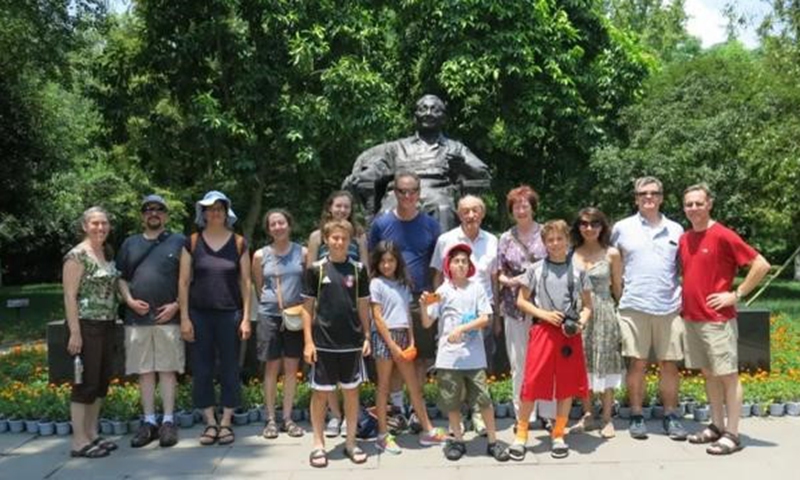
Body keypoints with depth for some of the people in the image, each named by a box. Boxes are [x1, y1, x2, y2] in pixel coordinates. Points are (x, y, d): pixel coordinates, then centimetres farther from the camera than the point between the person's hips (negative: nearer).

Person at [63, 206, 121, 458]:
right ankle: (79, 441, 4)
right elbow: (69, 296, -15)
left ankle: (92, 435, 21)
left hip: (106, 325, 8)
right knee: (86, 382, -4)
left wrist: (113, 321, 14)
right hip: (86, 326, -8)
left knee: (101, 380, 11)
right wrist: (74, 332, -19)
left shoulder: (107, 254, 13)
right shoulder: (77, 255, -11)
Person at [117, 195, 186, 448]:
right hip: (137, 318, 3)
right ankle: (149, 422, 16)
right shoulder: (130, 244, 14)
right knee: (144, 371, 7)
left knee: (168, 369, 1)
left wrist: (176, 305, -8)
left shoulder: (179, 242, 5)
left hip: (169, 318, -3)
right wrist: (130, 301, -3)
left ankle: (168, 422, 8)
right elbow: (121, 278, 15)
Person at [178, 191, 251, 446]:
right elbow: (184, 282, 3)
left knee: (230, 368, 3)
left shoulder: (238, 243, 3)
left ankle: (226, 423, 14)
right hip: (199, 314, 1)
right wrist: (184, 317, -3)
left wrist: (246, 317, -2)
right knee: (202, 369, 4)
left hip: (230, 314, 0)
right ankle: (210, 423, 15)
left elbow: (245, 282, 3)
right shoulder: (192, 242, 3)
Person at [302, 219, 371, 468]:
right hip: (323, 342, -2)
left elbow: (363, 305, 8)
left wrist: (366, 337, 2)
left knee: (351, 391, 10)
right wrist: (308, 341, -6)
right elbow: (308, 307, 0)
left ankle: (351, 442, 22)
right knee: (320, 392, 6)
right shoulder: (316, 269, -2)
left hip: (352, 342, 2)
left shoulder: (358, 269, 3)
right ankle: (318, 445, 17)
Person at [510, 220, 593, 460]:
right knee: (533, 383, -3)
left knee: (568, 385, 5)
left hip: (569, 333, 2)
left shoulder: (578, 271, 5)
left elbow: (587, 305, 11)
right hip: (543, 330, -1)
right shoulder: (536, 269, 2)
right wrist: (544, 314, -8)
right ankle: (521, 434, 11)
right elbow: (521, 301, 6)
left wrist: (581, 322, -8)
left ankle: (558, 435, 20)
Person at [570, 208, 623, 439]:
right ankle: (587, 416, 20)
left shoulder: (612, 254, -1)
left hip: (603, 313, -2)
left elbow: (617, 288, 5)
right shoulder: (572, 254, 4)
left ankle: (607, 419, 13)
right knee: (582, 365, 7)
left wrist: (620, 313, 6)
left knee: (604, 364, 3)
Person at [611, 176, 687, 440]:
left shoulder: (676, 230, 10)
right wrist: (618, 294, 5)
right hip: (634, 307, -2)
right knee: (637, 362, 3)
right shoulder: (622, 228, 5)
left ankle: (671, 416, 18)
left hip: (669, 307, 2)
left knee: (669, 363, 6)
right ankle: (636, 416, 13)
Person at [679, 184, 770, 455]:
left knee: (728, 375, 0)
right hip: (691, 318, 7)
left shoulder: (722, 235, -12)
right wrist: (686, 301, 11)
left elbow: (761, 265, -14)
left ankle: (732, 435, 5)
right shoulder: (684, 239, 9)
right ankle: (717, 426, 23)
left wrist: (736, 295, -13)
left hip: (717, 319, -7)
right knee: (708, 374, 13)